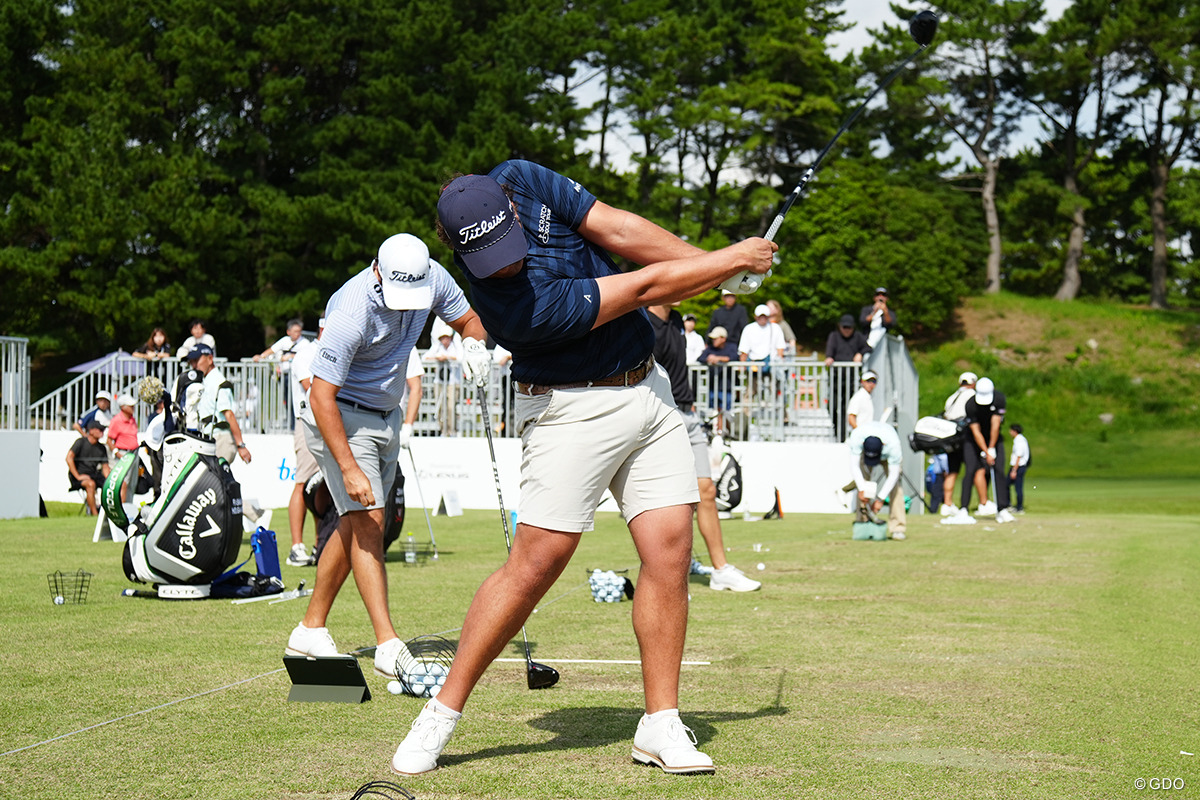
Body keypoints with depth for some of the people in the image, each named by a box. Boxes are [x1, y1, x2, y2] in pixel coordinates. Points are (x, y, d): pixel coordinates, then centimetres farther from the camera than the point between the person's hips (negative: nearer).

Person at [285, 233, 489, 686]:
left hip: (386, 416, 7)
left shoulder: (433, 279, -12)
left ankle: (310, 630, 20)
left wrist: (474, 343, -19)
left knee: (355, 525, 10)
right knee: (367, 519, -17)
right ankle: (388, 645, -22)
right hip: (339, 416, -7)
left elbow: (468, 318, 7)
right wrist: (349, 468, -34)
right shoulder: (352, 313, -31)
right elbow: (321, 395, -29)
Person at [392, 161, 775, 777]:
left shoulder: (520, 180, -9)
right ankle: (441, 715, 4)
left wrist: (714, 264, -9)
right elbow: (643, 288, -21)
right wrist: (737, 259, -11)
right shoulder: (517, 304, -29)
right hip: (574, 409, -7)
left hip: (647, 387, 7)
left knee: (670, 550, -2)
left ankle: (660, 726, 5)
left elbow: (620, 230, -3)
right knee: (534, 565, -10)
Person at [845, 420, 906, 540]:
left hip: (887, 456, -2)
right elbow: (854, 465, -32)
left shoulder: (893, 444, -41)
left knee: (894, 485, -18)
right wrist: (861, 489, -39)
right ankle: (864, 522, -12)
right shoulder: (857, 437, -39)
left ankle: (897, 528, -18)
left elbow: (893, 474, -33)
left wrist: (880, 499, -33)